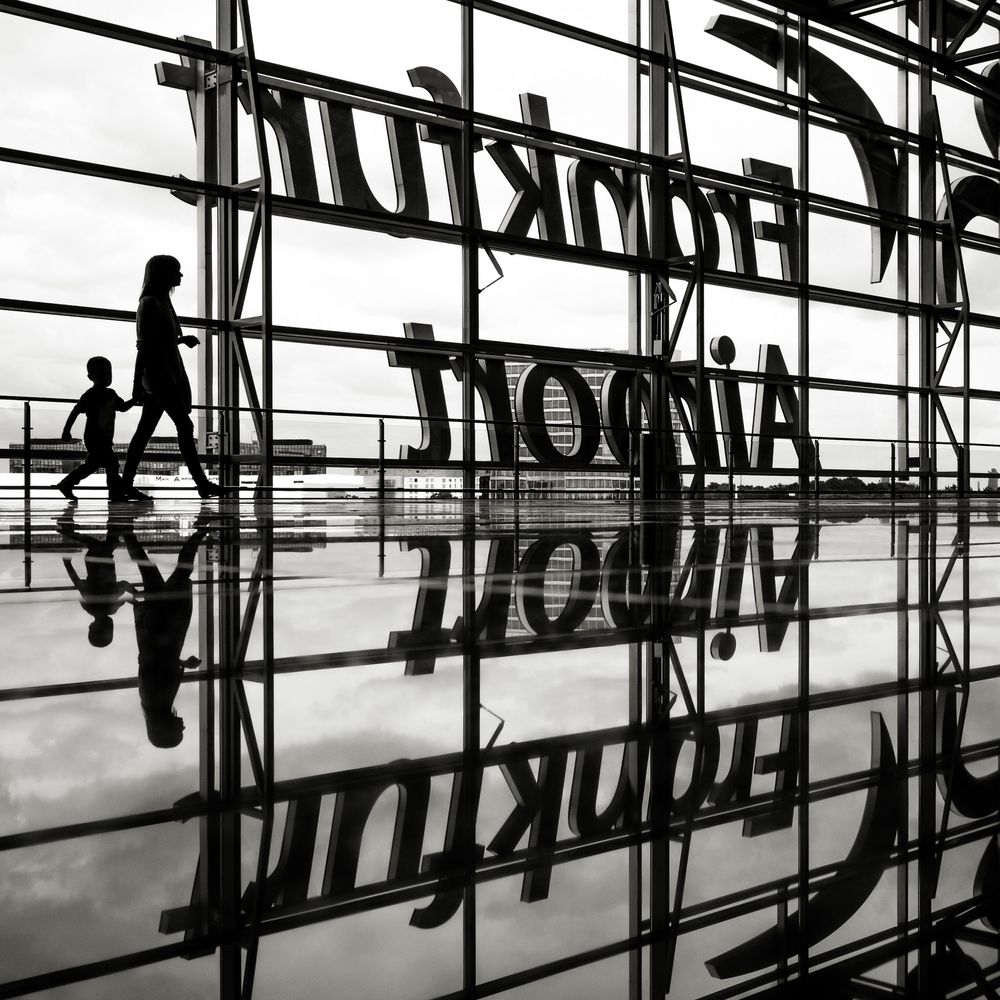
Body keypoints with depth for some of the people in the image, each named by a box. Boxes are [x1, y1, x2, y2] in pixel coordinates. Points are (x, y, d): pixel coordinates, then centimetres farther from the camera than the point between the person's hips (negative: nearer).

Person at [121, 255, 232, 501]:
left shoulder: (163, 302, 17)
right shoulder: (149, 304, -10)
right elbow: (144, 346, -14)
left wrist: (183, 340, 10)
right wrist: (137, 382, -16)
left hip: (169, 372, 9)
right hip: (157, 372, -9)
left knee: (145, 429, 7)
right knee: (185, 425, -12)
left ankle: (127, 483, 8)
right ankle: (202, 484, -13)